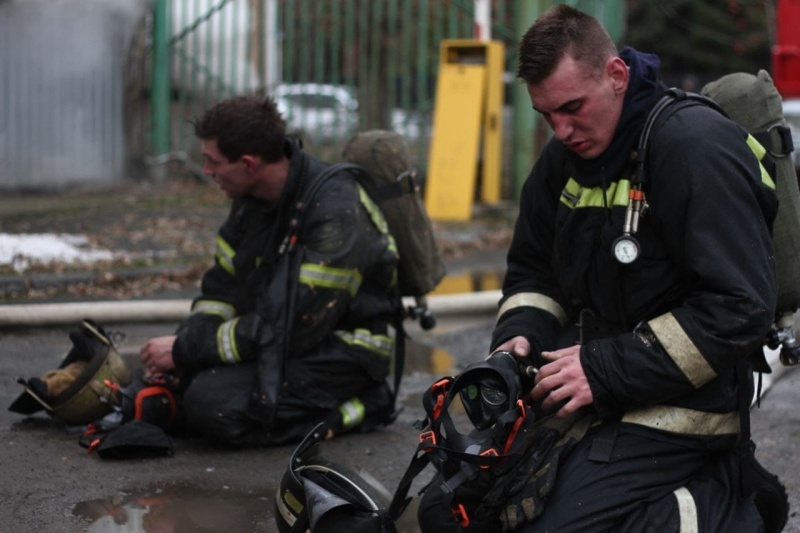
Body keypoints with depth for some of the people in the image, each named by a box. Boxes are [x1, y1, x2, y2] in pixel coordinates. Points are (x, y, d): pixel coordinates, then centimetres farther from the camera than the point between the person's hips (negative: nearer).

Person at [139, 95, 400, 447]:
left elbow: (292, 327, -26)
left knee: (214, 403, -26)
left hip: (344, 351, -9)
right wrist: (182, 344, -8)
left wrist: (188, 349, -19)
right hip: (281, 339, 9)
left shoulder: (336, 213, -25)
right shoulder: (254, 197, 2)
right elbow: (222, 286, 11)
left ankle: (354, 409, -9)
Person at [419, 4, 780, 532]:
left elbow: (740, 309, -22)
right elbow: (532, 270, 21)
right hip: (588, 391, 9)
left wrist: (605, 370, -22)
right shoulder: (564, 156, 8)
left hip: (670, 408, -8)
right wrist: (519, 335, -2)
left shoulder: (698, 148, -17)